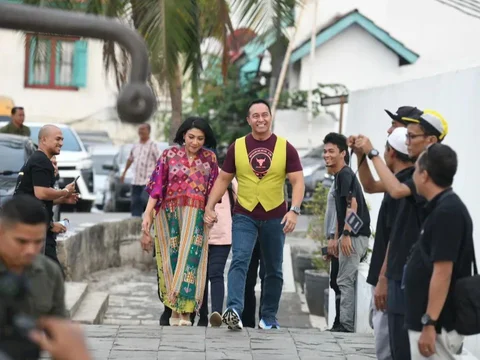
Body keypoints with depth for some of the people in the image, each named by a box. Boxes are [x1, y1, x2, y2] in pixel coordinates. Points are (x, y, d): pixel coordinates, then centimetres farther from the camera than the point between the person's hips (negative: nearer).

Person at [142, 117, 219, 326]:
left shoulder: (209, 158, 7)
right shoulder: (170, 155, 4)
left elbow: (213, 189, 10)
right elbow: (157, 185, 2)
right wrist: (148, 214, -4)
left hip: (195, 214, 0)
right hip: (169, 213, 0)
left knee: (189, 257, -8)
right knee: (172, 259, 1)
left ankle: (182, 310, -8)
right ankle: (178, 310, 6)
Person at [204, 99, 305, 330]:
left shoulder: (285, 148, -2)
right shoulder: (237, 147, 1)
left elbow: (297, 182, -5)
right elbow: (223, 180, 8)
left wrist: (294, 210, -19)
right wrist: (209, 207, -2)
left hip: (275, 216, 1)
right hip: (244, 215, -1)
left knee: (273, 269, 9)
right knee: (239, 260, -18)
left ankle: (269, 318, 22)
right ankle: (234, 310, -29)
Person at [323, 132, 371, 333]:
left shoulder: (345, 174, -10)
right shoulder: (339, 176, 20)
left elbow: (352, 205, -19)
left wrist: (345, 234, -23)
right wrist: (336, 238, 23)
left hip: (354, 235, -10)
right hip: (350, 235, 10)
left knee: (345, 280, -8)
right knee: (346, 281, 11)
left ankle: (346, 325, -6)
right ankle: (347, 323, 15)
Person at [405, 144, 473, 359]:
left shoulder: (446, 212, -18)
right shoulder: (444, 208, 12)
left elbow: (442, 273, -22)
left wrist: (429, 323, -23)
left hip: (437, 325, -10)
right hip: (427, 321, 10)